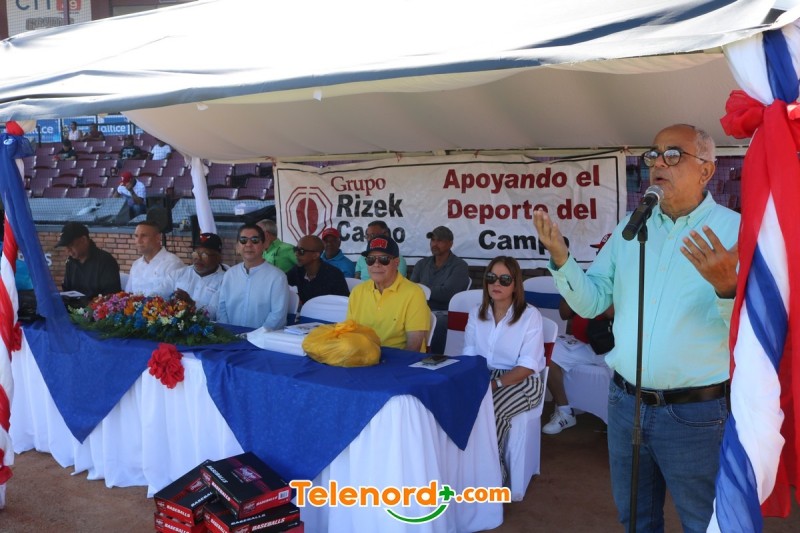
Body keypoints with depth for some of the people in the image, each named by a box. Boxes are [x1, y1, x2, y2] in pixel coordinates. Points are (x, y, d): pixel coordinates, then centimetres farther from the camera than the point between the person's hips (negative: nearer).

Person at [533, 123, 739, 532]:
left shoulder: (737, 231, -11)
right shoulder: (630, 228, 5)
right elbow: (590, 303, 5)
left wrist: (727, 286, -34)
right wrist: (561, 258, -9)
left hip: (695, 412, -4)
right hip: (625, 402, 5)